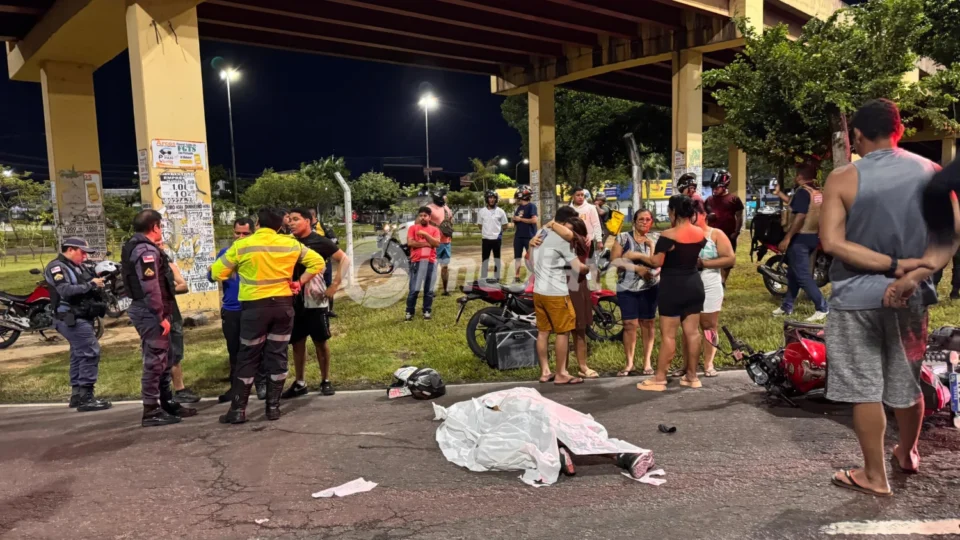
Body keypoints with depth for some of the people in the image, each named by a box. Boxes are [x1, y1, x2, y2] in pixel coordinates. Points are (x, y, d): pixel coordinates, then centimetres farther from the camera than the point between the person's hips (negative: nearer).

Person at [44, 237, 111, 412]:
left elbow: (89, 285, 14)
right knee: (91, 352, -14)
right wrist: (90, 285, -22)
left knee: (80, 354, 14)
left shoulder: (79, 267, 16)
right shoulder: (57, 267, -12)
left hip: (81, 318, 10)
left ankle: (77, 394, 22)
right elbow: (66, 290, -26)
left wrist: (98, 283, -6)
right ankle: (85, 397, -13)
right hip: (71, 319, -10)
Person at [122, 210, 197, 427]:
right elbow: (151, 288, -24)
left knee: (162, 360, 17)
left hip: (146, 310, 11)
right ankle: (151, 412, 1)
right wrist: (161, 316, -22)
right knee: (155, 361, -5)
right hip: (151, 312, -11)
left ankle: (168, 403, 27)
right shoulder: (147, 251, -17)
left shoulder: (136, 247, 16)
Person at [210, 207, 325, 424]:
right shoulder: (291, 244, 1)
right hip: (283, 305, 2)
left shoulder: (242, 246, -6)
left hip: (255, 307, -2)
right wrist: (299, 282, 7)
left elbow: (217, 273, -1)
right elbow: (317, 262, 6)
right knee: (278, 356, 8)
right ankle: (273, 406, 12)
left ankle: (238, 410, 9)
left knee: (248, 358, 6)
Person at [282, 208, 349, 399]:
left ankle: (325, 381, 17)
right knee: (297, 342, 8)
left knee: (321, 341, 4)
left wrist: (336, 284, -11)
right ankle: (300, 383, 18)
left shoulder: (320, 242, -6)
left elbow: (344, 259, -4)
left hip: (316, 300, -4)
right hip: (294, 300, 4)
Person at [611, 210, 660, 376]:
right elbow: (614, 260, -8)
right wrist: (636, 268, -16)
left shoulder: (656, 238, 5)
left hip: (650, 286, 1)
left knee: (648, 322, 5)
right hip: (627, 287, -1)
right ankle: (629, 363, 8)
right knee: (629, 324, -1)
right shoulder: (623, 238, 1)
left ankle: (647, 362, 13)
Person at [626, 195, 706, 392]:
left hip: (673, 287, -7)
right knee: (692, 332, 10)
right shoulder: (700, 233, 5)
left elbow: (656, 262, -17)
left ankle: (659, 379, 3)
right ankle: (692, 376, 17)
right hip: (694, 285, 7)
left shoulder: (668, 235, -16)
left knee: (668, 335, -2)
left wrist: (637, 255, 0)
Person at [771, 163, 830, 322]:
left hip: (800, 238, -10)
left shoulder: (803, 191, -15)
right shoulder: (819, 193, 12)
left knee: (803, 276, -8)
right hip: (813, 237, 10)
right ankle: (787, 306, 25)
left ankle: (822, 308, -9)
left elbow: (800, 216, -24)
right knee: (793, 273, 18)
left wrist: (787, 238, -25)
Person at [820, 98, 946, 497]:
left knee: (863, 389, 5)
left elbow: (832, 242, -17)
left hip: (857, 296, -4)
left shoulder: (843, 178, -8)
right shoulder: (932, 172, 2)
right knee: (907, 382, 20)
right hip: (909, 296, 4)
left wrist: (893, 265, -14)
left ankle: (874, 476, 14)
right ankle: (907, 454, 41)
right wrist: (912, 275, -18)